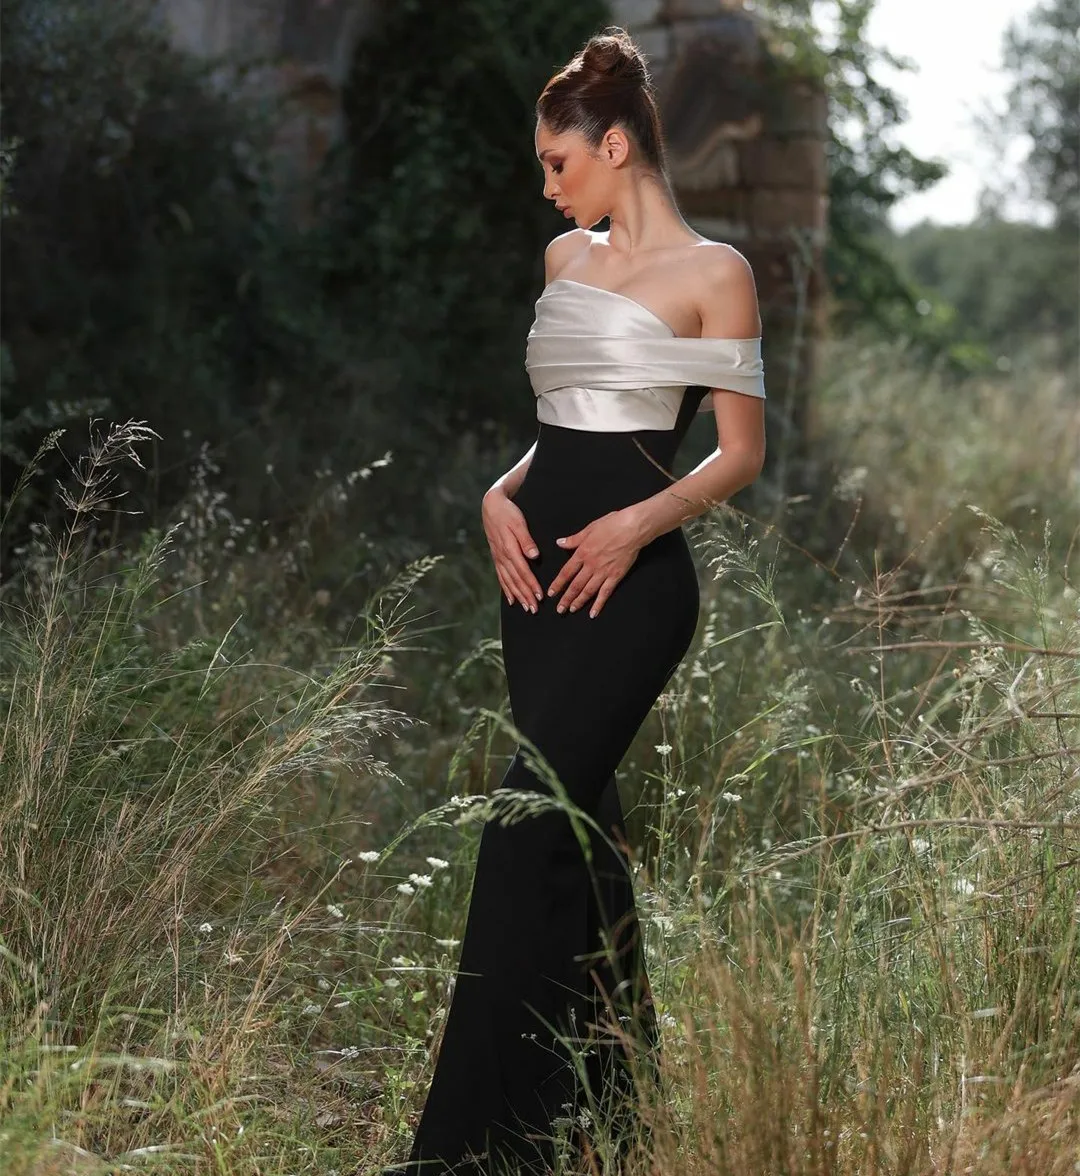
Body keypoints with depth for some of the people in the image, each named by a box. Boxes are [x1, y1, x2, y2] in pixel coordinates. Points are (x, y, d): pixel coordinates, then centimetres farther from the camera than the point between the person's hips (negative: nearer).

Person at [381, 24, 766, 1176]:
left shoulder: (712, 273, -4)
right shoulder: (565, 258, 16)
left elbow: (741, 451, -4)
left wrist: (636, 524, -17)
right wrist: (502, 495, 4)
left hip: (632, 575, -7)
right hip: (538, 560, 7)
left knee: (524, 834, -14)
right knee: (578, 828, 11)